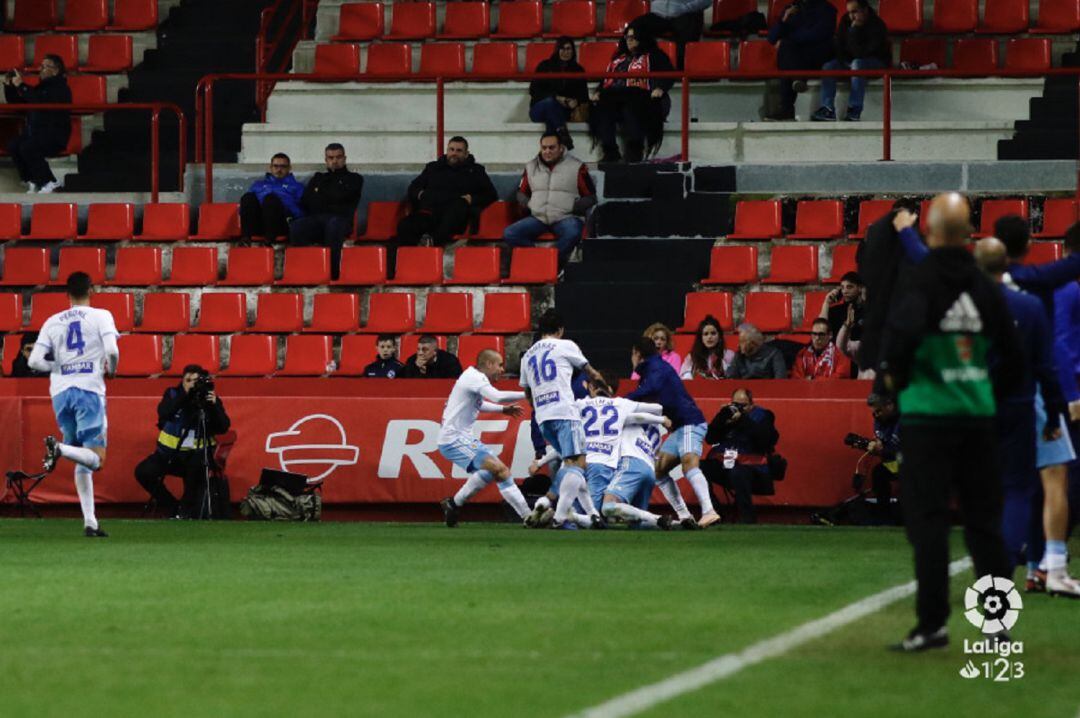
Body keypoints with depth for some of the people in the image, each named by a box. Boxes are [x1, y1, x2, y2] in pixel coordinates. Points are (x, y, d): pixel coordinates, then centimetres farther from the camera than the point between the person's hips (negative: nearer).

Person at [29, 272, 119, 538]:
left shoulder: (53, 322, 11)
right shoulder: (100, 316, 1)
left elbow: (35, 361, 4)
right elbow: (112, 351, -13)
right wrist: (111, 369, 8)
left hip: (60, 392, 4)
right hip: (89, 389, -4)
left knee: (83, 463, 13)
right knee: (95, 459, -8)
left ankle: (90, 523, 8)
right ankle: (60, 449, -36)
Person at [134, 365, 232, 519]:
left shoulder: (210, 398, -1)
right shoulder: (173, 394, 0)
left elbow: (223, 428, -10)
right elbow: (163, 413, -21)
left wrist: (214, 405, -26)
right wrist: (185, 395, -31)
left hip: (197, 454, -2)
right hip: (170, 452, 2)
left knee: (198, 465, -36)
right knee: (143, 471, -19)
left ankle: (187, 511, -16)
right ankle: (172, 508, 0)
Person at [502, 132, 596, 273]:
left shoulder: (576, 167, 2)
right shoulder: (531, 167, 13)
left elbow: (591, 197, 3)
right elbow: (521, 192, 24)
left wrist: (573, 208, -13)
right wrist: (527, 204, 2)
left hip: (566, 218, -4)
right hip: (538, 218, 4)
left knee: (573, 234, -39)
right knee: (509, 234, -19)